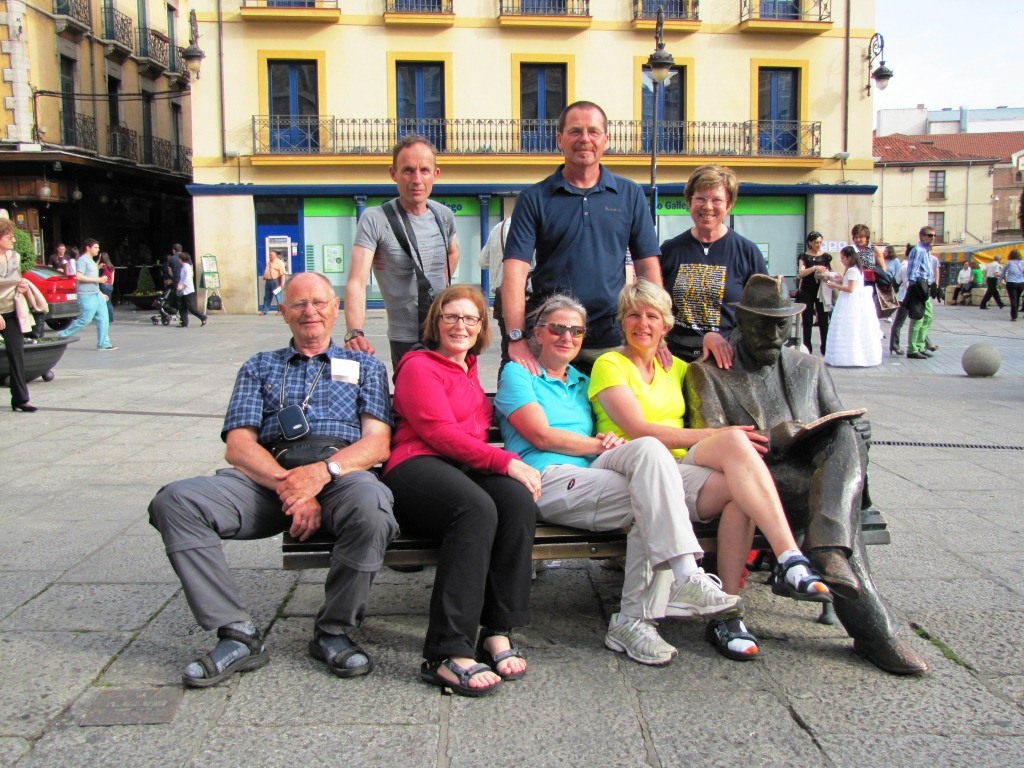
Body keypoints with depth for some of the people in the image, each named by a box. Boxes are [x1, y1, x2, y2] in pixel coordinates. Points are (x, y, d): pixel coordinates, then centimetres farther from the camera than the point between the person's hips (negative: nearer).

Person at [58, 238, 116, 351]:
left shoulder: (91, 261, 21)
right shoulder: (82, 260, -8)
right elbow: (79, 277, -20)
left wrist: (100, 294, 23)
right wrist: (98, 279, -18)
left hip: (96, 295, 9)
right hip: (87, 296, -9)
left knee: (103, 319, 2)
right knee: (85, 319, -8)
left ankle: (103, 344, 3)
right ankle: (63, 335, 7)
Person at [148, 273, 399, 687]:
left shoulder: (365, 367, 23)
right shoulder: (259, 367, 26)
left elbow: (377, 443, 7)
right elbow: (238, 446, 10)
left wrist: (323, 471, -14)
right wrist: (288, 486, -11)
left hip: (342, 474, -1)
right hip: (267, 478, 2)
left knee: (370, 505, -38)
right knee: (174, 501, -24)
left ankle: (333, 631, -14)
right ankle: (238, 635, -19)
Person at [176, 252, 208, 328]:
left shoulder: (187, 267, -10)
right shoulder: (181, 268, 17)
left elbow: (188, 277, -22)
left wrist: (182, 285, -30)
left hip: (188, 291, -9)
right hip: (181, 291, 9)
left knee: (190, 307, -8)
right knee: (181, 308, 4)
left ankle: (203, 317, 4)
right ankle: (184, 324, 5)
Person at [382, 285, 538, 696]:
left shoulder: (469, 369, 30)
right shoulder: (419, 366, 6)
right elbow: (440, 432, -8)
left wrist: (509, 463, 8)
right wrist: (507, 462, -15)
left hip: (469, 467, 6)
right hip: (418, 466, -6)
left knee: (519, 499, -28)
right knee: (478, 508, -37)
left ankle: (498, 632, -24)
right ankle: (448, 654, -37)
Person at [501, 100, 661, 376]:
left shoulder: (630, 195, 9)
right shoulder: (534, 199, 3)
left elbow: (648, 266, 7)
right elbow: (516, 269, -6)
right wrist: (516, 337, -17)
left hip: (613, 340, 2)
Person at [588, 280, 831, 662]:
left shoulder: (675, 368, 24)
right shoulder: (609, 364, 4)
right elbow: (640, 430, -9)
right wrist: (718, 436, -12)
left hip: (680, 473, 6)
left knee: (739, 489, -30)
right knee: (734, 442, -29)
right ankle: (790, 560, -36)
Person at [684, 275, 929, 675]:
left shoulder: (810, 367, 25)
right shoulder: (707, 372, 10)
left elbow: (849, 429, 21)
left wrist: (853, 441, -5)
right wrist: (768, 438, -18)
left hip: (818, 476, 4)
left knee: (847, 434, -28)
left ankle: (827, 551, -45)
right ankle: (873, 626, -32)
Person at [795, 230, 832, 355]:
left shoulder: (826, 256, 7)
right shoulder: (804, 257, 0)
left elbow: (830, 272, 11)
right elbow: (801, 273, -13)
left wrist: (827, 276, -13)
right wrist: (814, 268, -28)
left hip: (822, 291, 2)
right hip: (807, 292, -1)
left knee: (823, 320, 0)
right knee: (808, 321, 2)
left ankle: (825, 348, 6)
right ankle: (807, 348, 7)